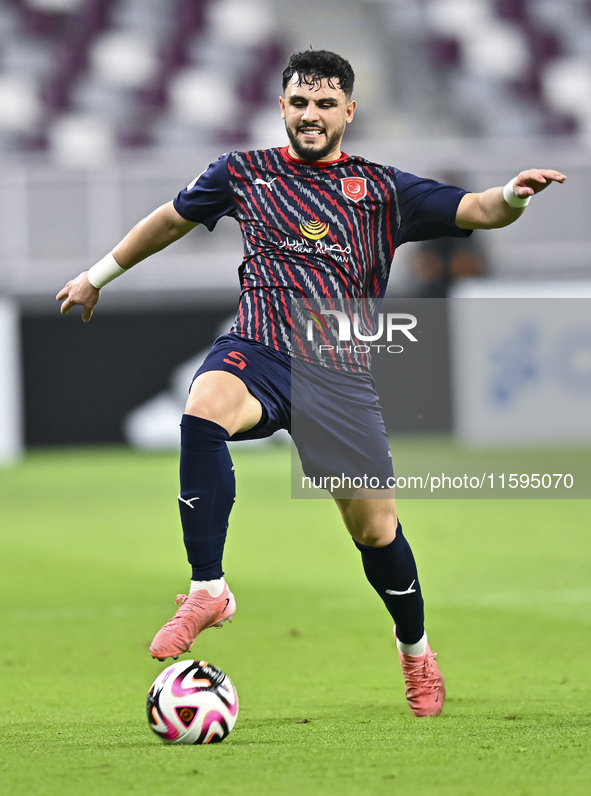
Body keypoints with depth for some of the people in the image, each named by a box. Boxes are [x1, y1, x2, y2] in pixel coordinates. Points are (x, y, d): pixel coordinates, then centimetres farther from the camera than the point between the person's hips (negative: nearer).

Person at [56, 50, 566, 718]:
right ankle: (207, 592, -29)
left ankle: (415, 650, 29)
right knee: (202, 413, -36)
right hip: (256, 352, 0)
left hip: (339, 372, 1)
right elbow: (172, 219, 27)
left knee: (375, 528, 1)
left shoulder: (382, 188, 9)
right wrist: (98, 276, 33)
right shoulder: (242, 174, 12)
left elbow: (472, 211, 1)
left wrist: (511, 195, -22)